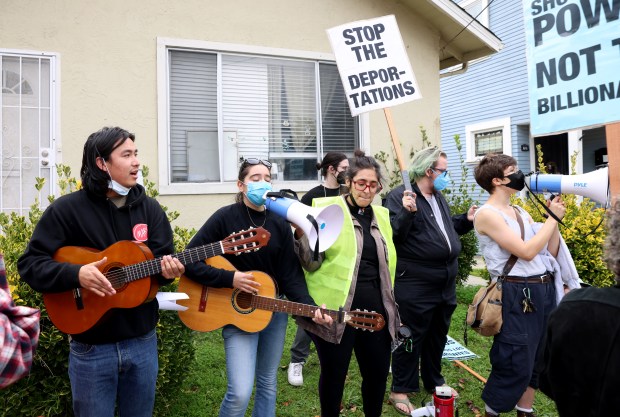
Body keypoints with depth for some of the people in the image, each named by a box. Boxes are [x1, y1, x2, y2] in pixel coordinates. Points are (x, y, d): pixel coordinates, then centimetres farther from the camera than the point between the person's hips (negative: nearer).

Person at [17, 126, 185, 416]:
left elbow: (164, 257, 1)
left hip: (142, 341, 4)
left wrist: (168, 269, -22)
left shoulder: (150, 208, 3)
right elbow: (29, 263, -7)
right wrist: (76, 274, -23)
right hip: (91, 346, -3)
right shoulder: (66, 209, -8)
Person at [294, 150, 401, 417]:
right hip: (336, 311, -5)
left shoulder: (381, 216, 11)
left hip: (375, 309, 5)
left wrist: (391, 306, 18)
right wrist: (301, 234, -28)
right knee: (334, 374, 9)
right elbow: (312, 263, -12)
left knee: (378, 372, 15)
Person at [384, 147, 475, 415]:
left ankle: (433, 380, 39)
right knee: (411, 337, 3)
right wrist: (407, 212, -35)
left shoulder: (438, 197, 15)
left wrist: (466, 220, 12)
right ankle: (400, 390, 18)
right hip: (414, 284, -9)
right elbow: (393, 236, -22)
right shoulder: (399, 196, -14)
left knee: (438, 335, 21)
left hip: (445, 282, 9)